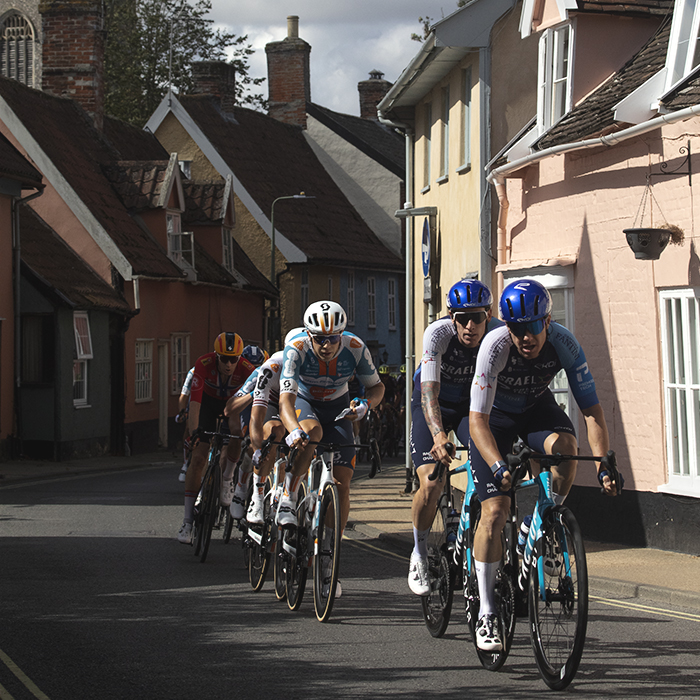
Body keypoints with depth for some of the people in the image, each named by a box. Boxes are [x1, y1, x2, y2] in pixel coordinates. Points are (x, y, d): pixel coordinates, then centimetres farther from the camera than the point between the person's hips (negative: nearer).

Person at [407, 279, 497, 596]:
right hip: (433, 405, -2)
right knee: (431, 484, -18)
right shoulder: (438, 333, -30)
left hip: (472, 404, 2)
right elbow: (429, 390, -39)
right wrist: (438, 435, -54)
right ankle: (419, 554, 6)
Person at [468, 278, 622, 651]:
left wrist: (604, 465, -37)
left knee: (565, 446, -34)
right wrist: (499, 467, -51)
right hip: (495, 415, -2)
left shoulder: (565, 344, -27)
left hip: (537, 407, 2)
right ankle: (486, 614, -4)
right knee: (495, 511, -15)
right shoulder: (495, 346, -33)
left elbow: (592, 410, -24)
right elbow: (478, 420, -36)